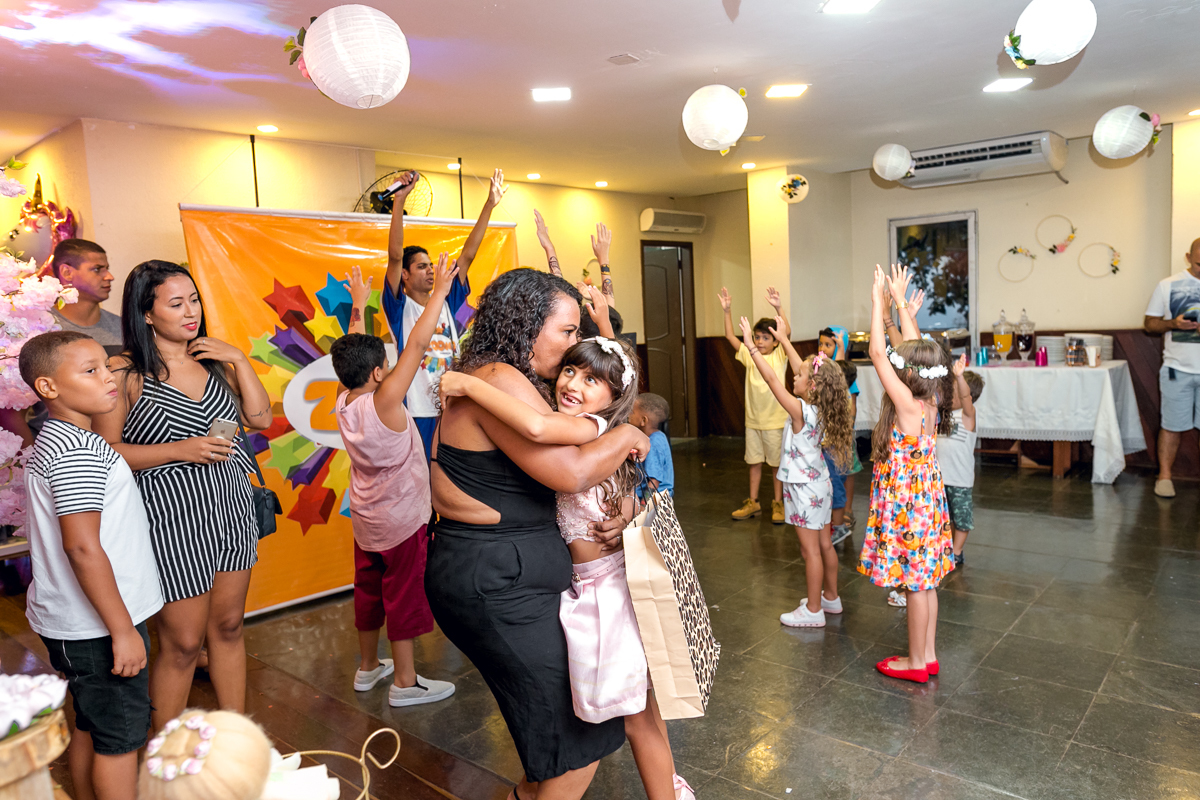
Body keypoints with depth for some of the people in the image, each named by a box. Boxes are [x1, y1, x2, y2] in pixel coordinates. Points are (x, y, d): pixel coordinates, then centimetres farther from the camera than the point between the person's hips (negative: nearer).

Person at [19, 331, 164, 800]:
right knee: (121, 734, 4)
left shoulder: (56, 440, 10)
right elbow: (83, 547, -26)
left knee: (89, 726, 22)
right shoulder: (77, 451, -22)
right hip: (96, 625, -10)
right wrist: (123, 630, -22)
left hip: (75, 621, 10)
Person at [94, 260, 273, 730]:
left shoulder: (214, 361, 7)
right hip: (171, 519, -5)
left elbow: (260, 419, 3)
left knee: (228, 626, 16)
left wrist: (239, 360, -5)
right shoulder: (126, 372, -9)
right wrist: (180, 451, -20)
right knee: (183, 643, 5)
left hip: (231, 508, 5)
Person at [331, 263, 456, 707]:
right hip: (402, 519, -7)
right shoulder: (383, 402, -25)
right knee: (404, 595, 4)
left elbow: (354, 352, 8)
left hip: (366, 518, 8)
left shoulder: (343, 401, -6)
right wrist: (440, 291, -23)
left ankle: (368, 667, 35)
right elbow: (418, 344, -28)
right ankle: (405, 681, 15)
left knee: (369, 589, 19)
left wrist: (359, 304, 17)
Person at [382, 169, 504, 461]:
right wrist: (400, 199, -24)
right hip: (420, 412, -5)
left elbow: (468, 254, 7)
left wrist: (490, 204, 3)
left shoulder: (446, 303, 12)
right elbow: (395, 254, -14)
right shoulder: (400, 307, -1)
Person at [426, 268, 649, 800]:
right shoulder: (498, 381, -19)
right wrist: (626, 436, -7)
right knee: (580, 732, 0)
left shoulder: (520, 382, 14)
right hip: (497, 583, -10)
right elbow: (570, 471, -25)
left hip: (509, 572, 10)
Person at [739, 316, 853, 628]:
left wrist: (751, 345, -17)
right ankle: (830, 597, 32)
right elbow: (802, 367, 10)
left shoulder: (800, 411, -23)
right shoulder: (819, 408, -1)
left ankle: (813, 610, 10)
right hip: (819, 483, 9)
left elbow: (772, 379, -22)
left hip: (803, 489, -8)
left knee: (810, 550, 0)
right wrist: (783, 338, 16)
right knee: (824, 544, 18)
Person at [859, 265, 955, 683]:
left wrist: (879, 301, -16)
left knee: (915, 582, 3)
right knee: (925, 581, 16)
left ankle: (916, 662, 17)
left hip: (906, 504, -8)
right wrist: (900, 301, 12)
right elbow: (916, 349, 9)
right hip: (925, 499, 8)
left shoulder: (908, 404, -22)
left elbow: (878, 355, -23)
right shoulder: (931, 403, 0)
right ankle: (928, 654, 28)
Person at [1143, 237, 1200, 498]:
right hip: (1178, 369, -1)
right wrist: (1173, 323, -15)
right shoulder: (1168, 285, 3)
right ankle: (1164, 475, 11)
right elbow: (1150, 323, 5)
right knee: (1172, 425, 4)